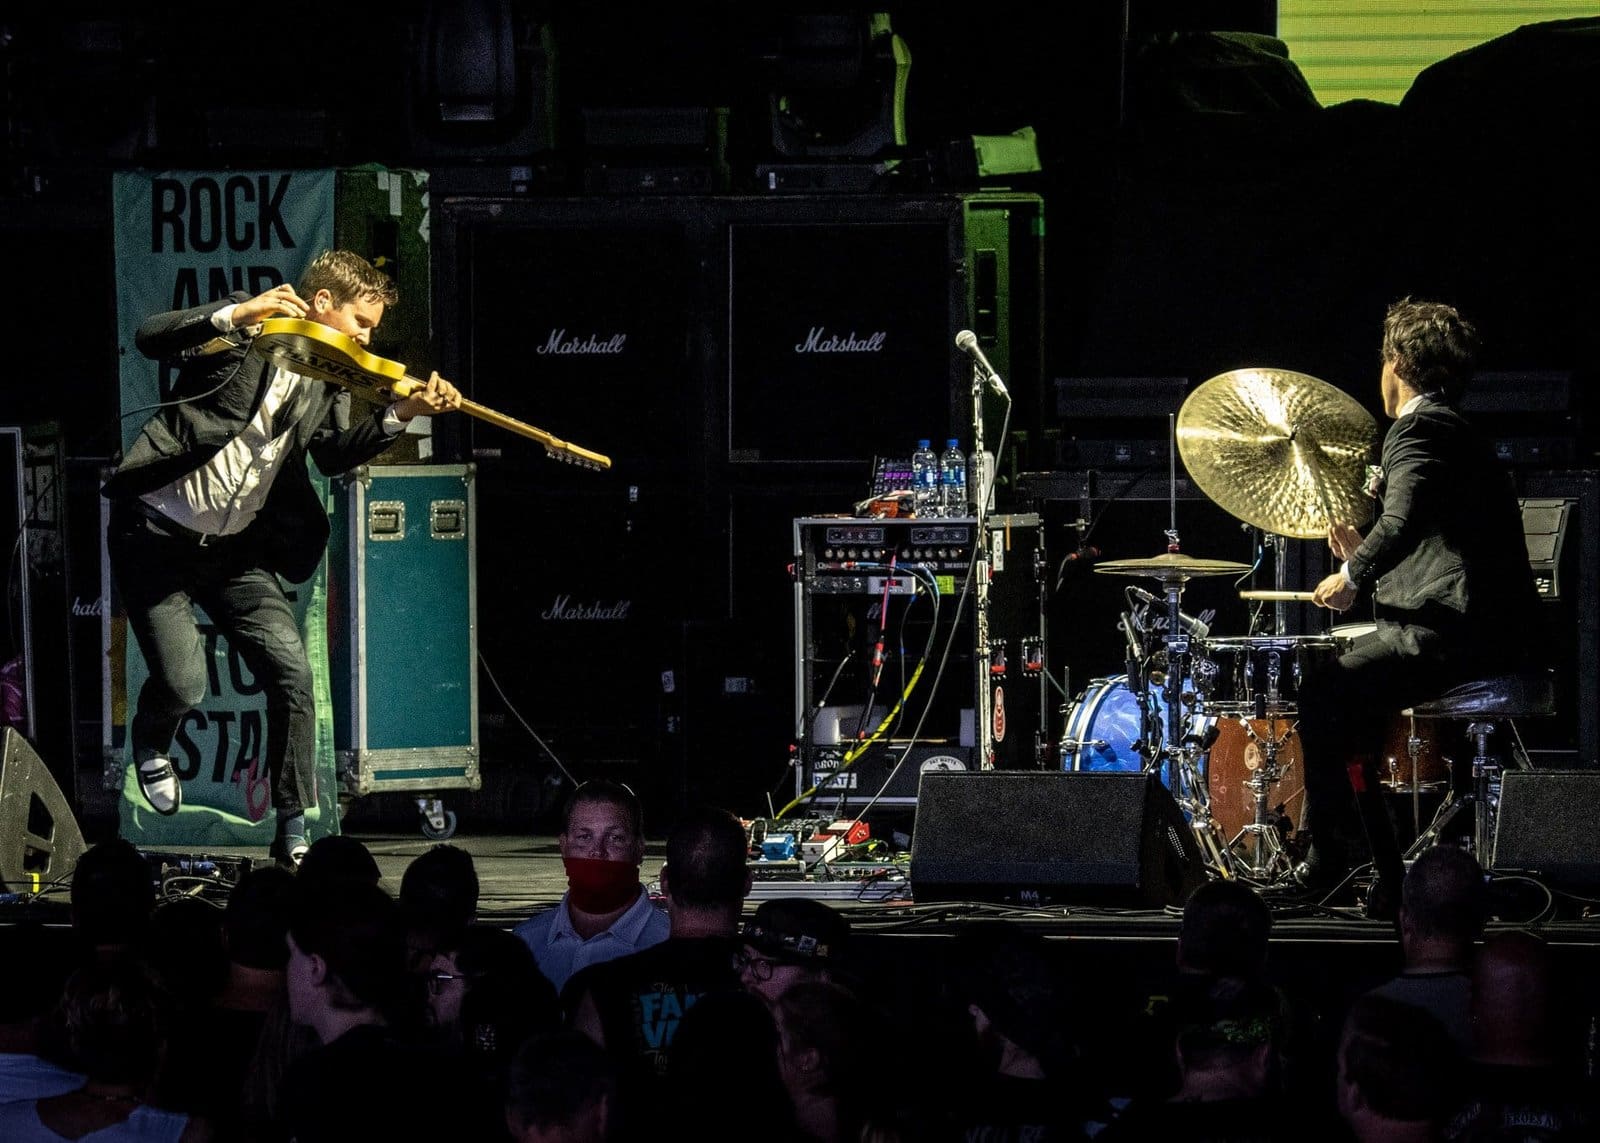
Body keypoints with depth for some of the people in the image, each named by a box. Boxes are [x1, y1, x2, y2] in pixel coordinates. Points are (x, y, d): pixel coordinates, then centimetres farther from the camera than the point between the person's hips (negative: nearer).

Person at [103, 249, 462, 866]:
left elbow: (337, 452, -6)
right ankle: (149, 741, 26)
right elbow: (150, 339, -23)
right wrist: (238, 314, -35)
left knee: (292, 675, -7)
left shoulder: (329, 380, 9)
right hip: (157, 534, -6)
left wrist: (399, 415, -22)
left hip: (235, 549, 6)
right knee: (182, 684, -12)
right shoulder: (243, 331, -9)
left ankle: (293, 831, 4)